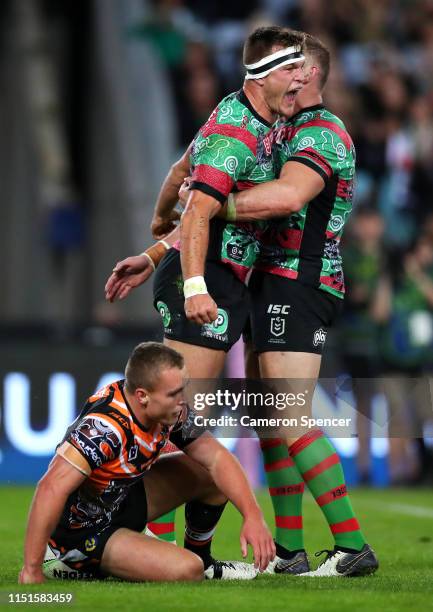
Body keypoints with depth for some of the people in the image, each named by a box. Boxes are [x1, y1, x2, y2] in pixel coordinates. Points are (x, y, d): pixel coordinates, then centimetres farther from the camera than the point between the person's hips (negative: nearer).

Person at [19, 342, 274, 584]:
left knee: (211, 474, 4)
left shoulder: (171, 410, -11)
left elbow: (217, 458, -3)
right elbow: (52, 489, -42)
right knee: (186, 570, -24)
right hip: (80, 530, -9)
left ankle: (203, 563, 25)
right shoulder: (105, 426, -36)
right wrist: (31, 573, -43)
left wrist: (253, 515, -16)